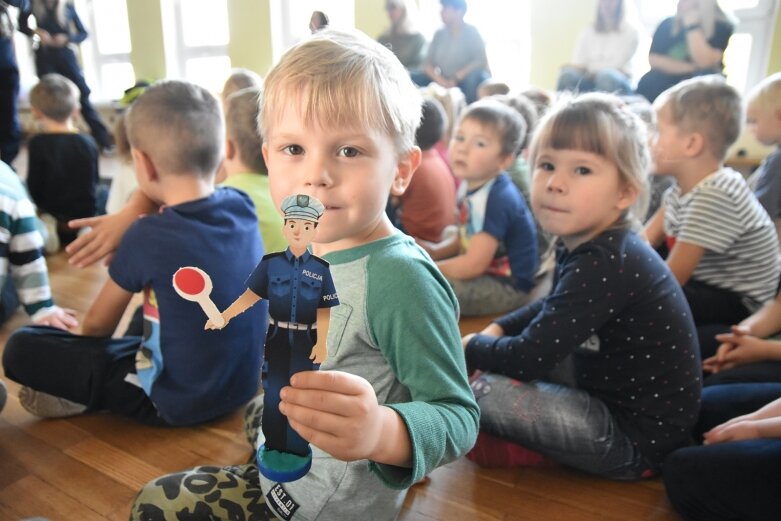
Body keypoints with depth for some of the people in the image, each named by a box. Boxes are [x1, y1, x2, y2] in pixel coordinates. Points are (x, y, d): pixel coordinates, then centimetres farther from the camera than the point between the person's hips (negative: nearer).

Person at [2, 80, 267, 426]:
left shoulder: (147, 237, -21)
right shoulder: (241, 207, -7)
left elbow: (97, 324, -3)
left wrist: (84, 354, 18)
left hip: (178, 402, -6)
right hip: (243, 387, 7)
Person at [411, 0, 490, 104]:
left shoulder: (471, 32, -5)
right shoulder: (440, 34, 7)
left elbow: (481, 60, -17)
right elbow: (427, 63, 1)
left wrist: (456, 78, -26)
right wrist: (441, 80, -19)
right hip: (445, 83, 4)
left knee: (475, 76, -37)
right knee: (414, 78, -12)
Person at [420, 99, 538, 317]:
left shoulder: (499, 199, -27)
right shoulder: (469, 184, 0)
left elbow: (474, 264, -27)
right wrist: (434, 251, -4)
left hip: (508, 286, -9)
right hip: (482, 272, 9)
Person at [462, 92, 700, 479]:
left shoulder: (604, 265, -30)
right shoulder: (586, 246, -2)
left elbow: (527, 358, -28)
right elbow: (551, 309, 18)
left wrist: (472, 346, -8)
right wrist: (495, 331, 3)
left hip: (639, 437, -9)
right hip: (610, 391, 9)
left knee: (486, 391, -21)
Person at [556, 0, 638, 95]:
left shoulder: (630, 32, 7)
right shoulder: (586, 32, 15)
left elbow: (617, 64, -5)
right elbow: (577, 63, 3)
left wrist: (590, 67, -18)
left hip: (618, 81, -2)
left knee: (606, 75, -38)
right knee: (568, 74, -30)